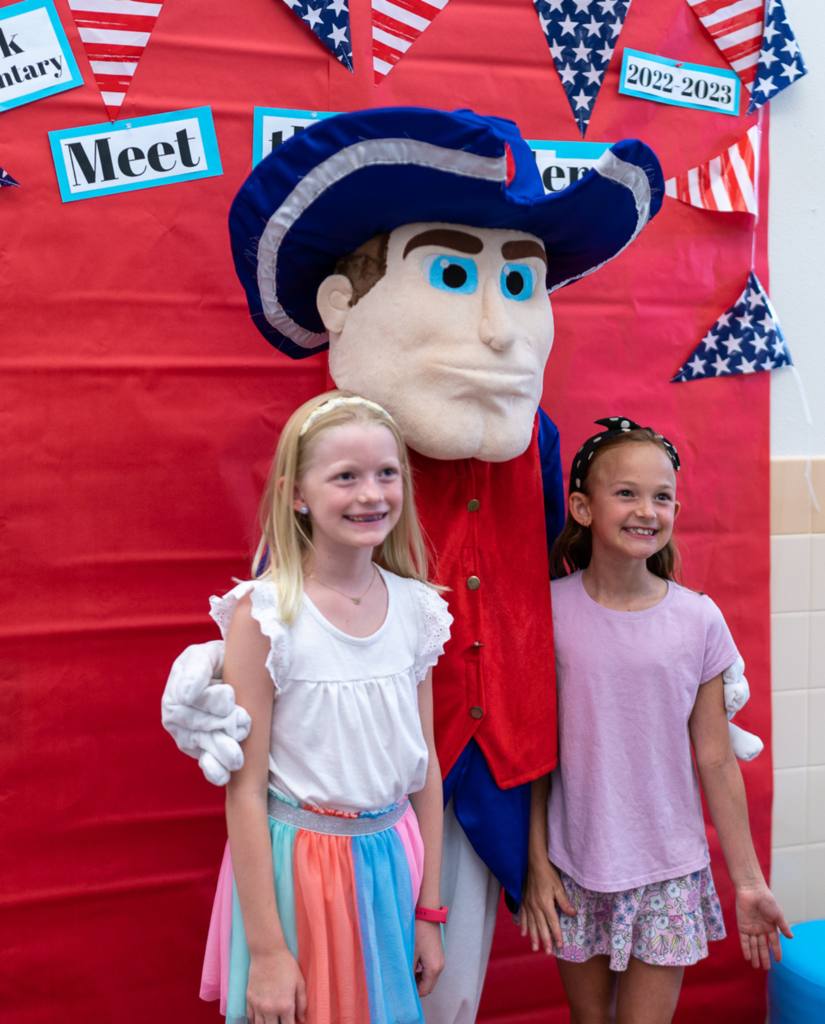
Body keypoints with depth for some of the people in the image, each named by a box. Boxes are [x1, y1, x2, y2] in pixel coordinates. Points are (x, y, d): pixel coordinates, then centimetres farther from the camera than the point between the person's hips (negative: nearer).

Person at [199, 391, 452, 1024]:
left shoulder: (416, 608, -3)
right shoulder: (264, 614, -16)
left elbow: (425, 766, 4)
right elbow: (246, 788, -13)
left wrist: (430, 912, 8)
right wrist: (266, 949, -10)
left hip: (393, 858, 4)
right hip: (296, 865, -4)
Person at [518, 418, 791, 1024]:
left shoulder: (698, 620, -7)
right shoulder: (548, 610, -10)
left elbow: (716, 760, -1)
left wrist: (749, 881, 3)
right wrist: (536, 862, -2)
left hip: (670, 869, 0)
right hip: (574, 865, 0)